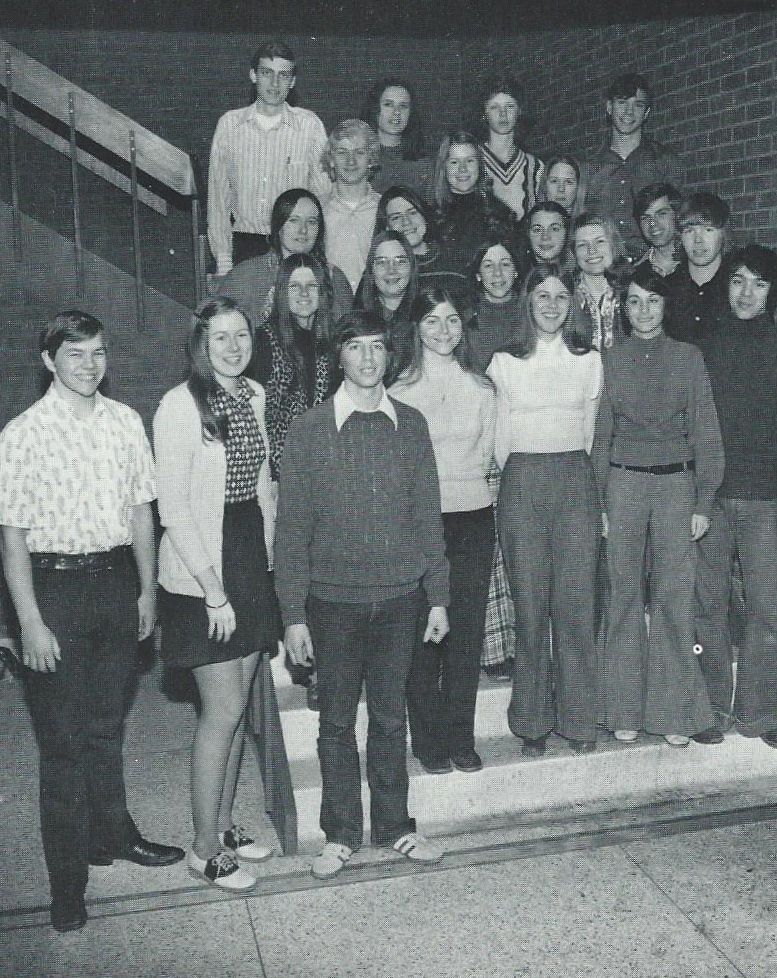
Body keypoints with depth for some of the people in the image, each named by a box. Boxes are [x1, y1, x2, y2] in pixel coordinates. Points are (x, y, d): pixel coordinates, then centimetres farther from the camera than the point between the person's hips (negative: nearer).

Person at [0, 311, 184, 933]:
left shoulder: (125, 423, 2)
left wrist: (147, 590, 8)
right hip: (56, 585, -4)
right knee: (64, 738, 4)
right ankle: (68, 880, 19)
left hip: (117, 580, 4)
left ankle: (111, 834, 40)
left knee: (108, 725, 19)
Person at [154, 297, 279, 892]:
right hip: (201, 574, -7)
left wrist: (266, 553, 8)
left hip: (253, 563, 7)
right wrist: (214, 591, -16)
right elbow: (173, 509, -16)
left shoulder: (254, 395, 7)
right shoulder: (181, 406, -15)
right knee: (224, 710, -2)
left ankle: (224, 823, 30)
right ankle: (205, 848, 14)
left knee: (238, 704, 14)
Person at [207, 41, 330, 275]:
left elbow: (322, 190, 3)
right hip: (243, 244, 1)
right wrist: (223, 259, 1)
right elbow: (218, 194, 7)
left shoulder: (310, 125, 2)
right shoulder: (229, 123, 6)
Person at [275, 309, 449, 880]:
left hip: (399, 596, 2)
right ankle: (341, 834, 25)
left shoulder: (410, 425, 3)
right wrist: (294, 614, -6)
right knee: (337, 721, 9)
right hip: (333, 598, -1)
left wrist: (438, 597, 5)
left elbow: (428, 515, 7)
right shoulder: (311, 429, -3)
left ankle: (393, 826, 29)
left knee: (391, 717, 13)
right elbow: (292, 526, -3)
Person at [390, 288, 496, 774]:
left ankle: (460, 738, 18)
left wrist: (464, 479, 5)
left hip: (474, 517, 3)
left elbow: (487, 452, 15)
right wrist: (429, 485, -3)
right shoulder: (400, 391, -2)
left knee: (468, 632, 6)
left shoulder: (482, 388, 9)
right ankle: (428, 740, 15)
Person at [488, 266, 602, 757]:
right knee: (530, 607, 1)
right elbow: (500, 439, 9)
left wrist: (572, 471, 11)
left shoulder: (589, 359, 11)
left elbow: (589, 432, 15)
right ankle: (534, 722, 11)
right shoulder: (505, 361, 7)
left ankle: (579, 720, 11)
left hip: (576, 482, 1)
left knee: (576, 605, 0)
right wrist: (523, 478, 7)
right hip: (523, 485, -1)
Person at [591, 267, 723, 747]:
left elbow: (706, 433, 4)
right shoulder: (610, 360, 6)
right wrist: (598, 502, 1)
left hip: (676, 482, 0)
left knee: (675, 597, -1)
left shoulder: (688, 357, 5)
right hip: (623, 483, 0)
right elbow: (600, 435, 7)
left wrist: (703, 503, -2)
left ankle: (673, 710, 10)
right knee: (626, 595, 4)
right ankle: (625, 709, 14)